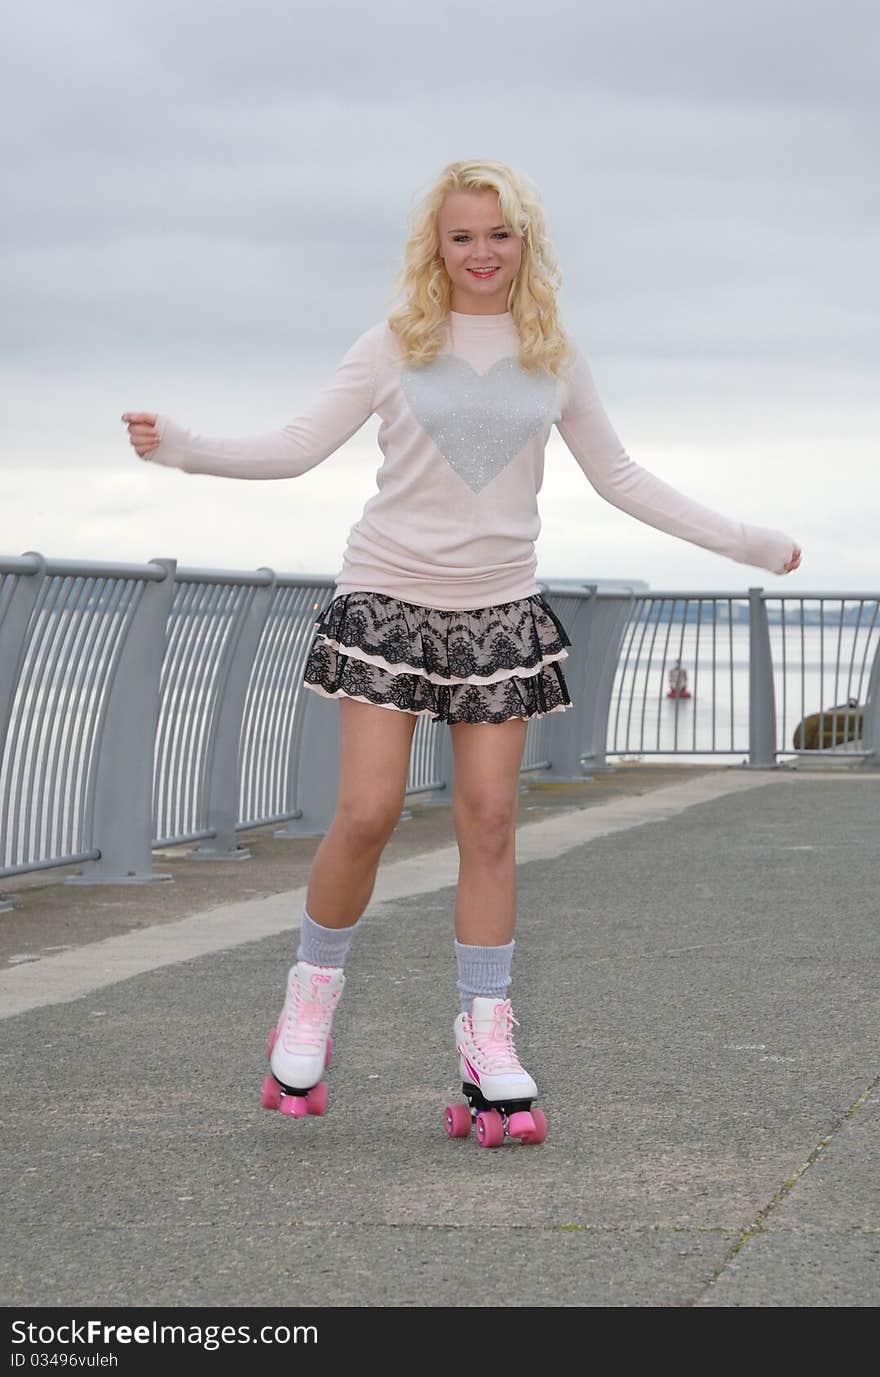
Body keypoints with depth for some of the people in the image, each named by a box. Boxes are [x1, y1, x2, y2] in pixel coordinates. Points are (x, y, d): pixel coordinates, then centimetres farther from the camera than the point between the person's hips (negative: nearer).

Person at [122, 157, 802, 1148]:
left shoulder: (553, 358, 7)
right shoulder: (397, 344, 1)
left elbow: (618, 477, 16)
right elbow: (299, 446, -2)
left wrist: (740, 542, 16)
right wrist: (186, 449, -16)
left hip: (499, 609, 2)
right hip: (388, 597, -2)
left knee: (489, 819, -2)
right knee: (368, 813, -10)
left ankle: (486, 1042, 4)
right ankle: (313, 992, 13)